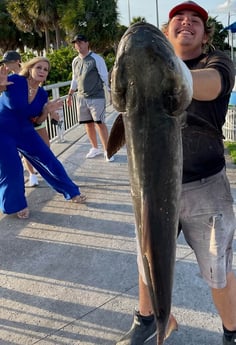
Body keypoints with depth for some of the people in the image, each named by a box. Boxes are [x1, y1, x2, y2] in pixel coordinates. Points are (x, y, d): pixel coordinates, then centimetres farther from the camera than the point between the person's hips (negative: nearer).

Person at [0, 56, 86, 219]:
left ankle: (72, 192, 19)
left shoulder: (42, 94, -3)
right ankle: (15, 205, 19)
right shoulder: (15, 81, -20)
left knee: (49, 160, 3)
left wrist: (47, 111, -15)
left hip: (24, 132, 5)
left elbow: (36, 121, 5)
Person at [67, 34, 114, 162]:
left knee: (99, 123, -8)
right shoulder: (75, 61, 11)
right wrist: (70, 95, 20)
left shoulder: (96, 59, -7)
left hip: (97, 97, -6)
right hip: (81, 98, 6)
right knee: (88, 123, 9)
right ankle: (95, 148, 23)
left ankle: (107, 150, 0)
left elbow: (105, 77, -8)